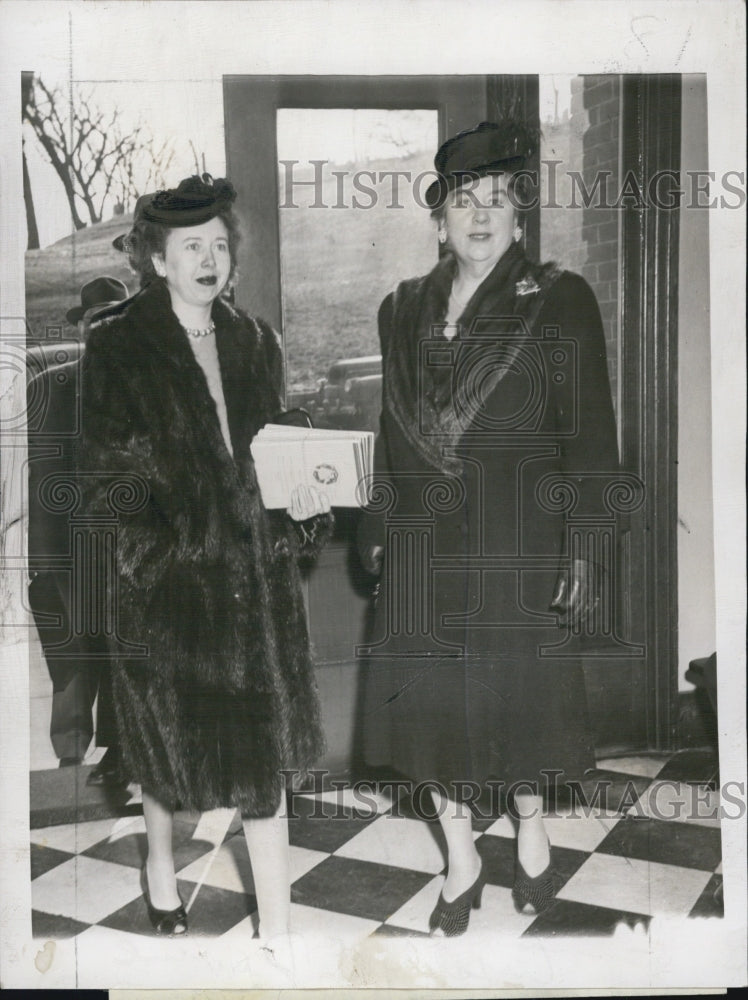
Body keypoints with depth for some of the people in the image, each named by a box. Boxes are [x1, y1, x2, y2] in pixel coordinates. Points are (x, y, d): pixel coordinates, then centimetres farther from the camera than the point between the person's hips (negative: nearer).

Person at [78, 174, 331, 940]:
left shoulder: (252, 341, 7)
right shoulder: (117, 347, -6)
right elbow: (106, 477, -7)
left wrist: (303, 503, -5)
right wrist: (158, 549, -16)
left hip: (258, 575, 4)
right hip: (169, 582, -3)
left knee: (265, 754, 7)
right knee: (169, 737, 15)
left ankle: (276, 930, 21)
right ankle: (160, 865, 47)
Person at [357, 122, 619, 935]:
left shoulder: (559, 302, -2)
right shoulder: (403, 310, 11)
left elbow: (589, 434, -5)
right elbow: (391, 431, 12)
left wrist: (585, 548, -10)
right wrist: (377, 532, 10)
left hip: (516, 539, -3)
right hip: (424, 540, 4)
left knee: (517, 693, 9)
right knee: (430, 698, 7)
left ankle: (531, 827, 38)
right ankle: (461, 863, 27)